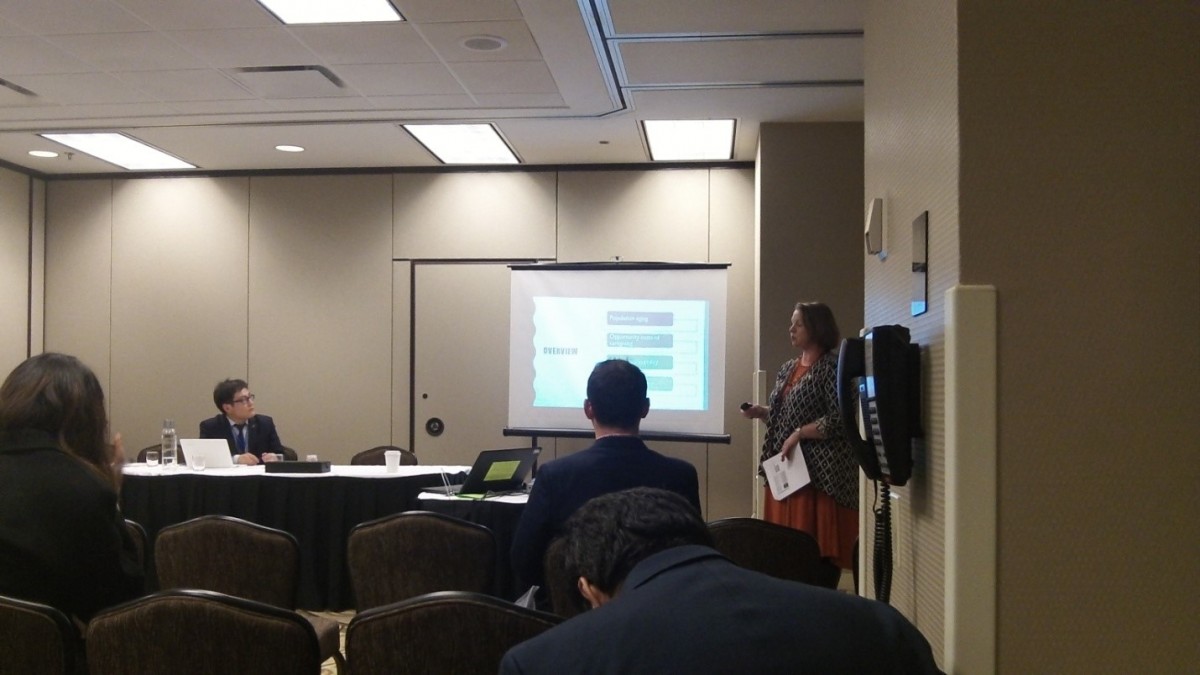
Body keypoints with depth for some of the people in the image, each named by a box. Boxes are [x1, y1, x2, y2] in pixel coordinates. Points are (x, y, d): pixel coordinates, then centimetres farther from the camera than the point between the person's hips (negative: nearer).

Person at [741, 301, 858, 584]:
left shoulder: (831, 366, -10)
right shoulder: (787, 369, 16)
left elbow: (840, 419, -19)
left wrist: (799, 434, -19)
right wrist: (761, 412, 6)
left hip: (819, 471, -8)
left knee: (821, 547, -5)